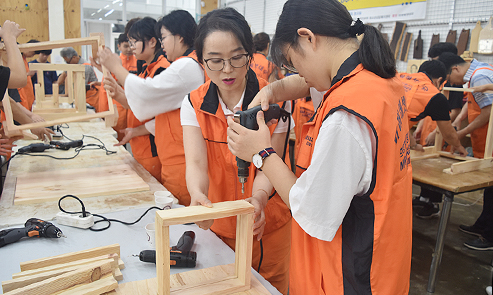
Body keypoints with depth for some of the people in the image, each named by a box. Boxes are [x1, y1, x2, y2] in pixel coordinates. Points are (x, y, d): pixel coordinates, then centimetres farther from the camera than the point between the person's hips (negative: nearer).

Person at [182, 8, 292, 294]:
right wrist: (198, 195, -41)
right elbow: (196, 162, -19)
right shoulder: (194, 104, -8)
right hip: (218, 227, 2)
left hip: (267, 226, -1)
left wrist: (259, 198, -37)